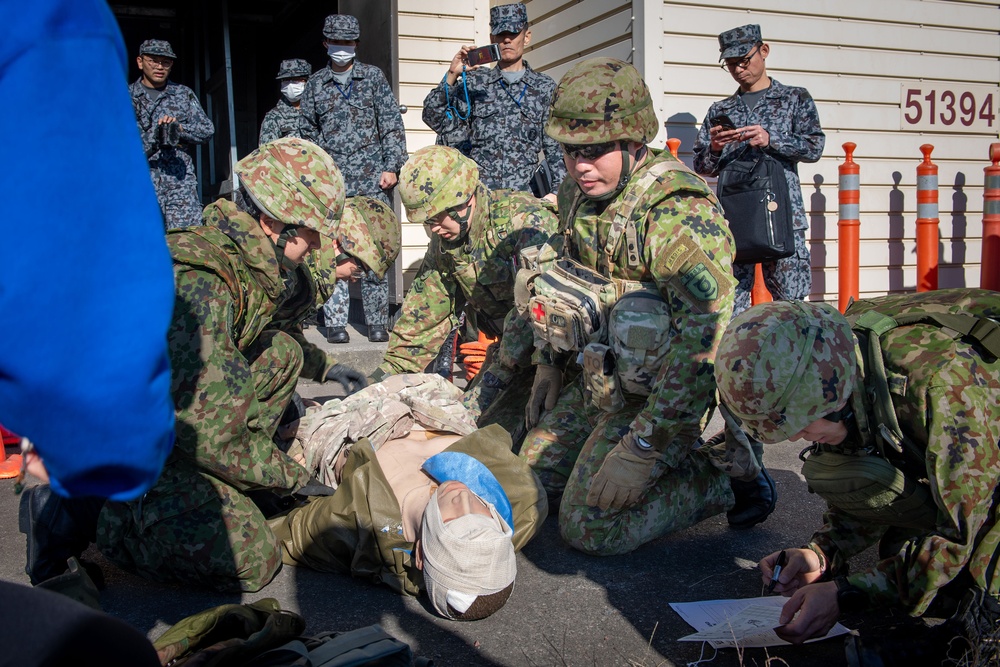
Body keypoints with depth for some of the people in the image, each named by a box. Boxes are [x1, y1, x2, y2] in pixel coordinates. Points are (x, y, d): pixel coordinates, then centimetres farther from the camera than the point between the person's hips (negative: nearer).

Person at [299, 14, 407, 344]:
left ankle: (377, 321, 3)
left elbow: (392, 124, 5)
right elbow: (308, 133, 19)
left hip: (372, 179, -1)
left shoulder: (373, 77, 10)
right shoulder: (315, 84, 14)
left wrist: (392, 166, -4)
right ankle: (335, 322, 2)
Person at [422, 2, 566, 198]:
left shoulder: (545, 88, 12)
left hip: (525, 193, 0)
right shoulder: (475, 82, 12)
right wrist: (452, 75, -7)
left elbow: (555, 147, 9)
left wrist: (557, 191, -1)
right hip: (477, 192, 0)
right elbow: (434, 118, 4)